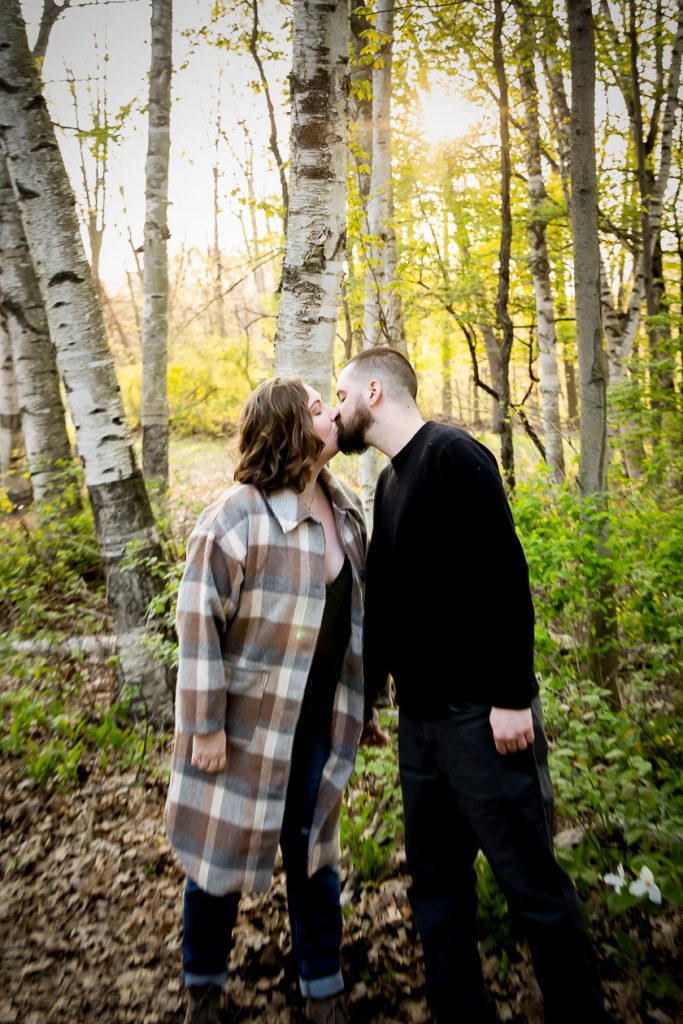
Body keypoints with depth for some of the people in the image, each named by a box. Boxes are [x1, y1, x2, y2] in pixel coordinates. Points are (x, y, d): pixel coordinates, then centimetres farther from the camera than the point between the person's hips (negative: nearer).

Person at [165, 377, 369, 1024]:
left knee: (312, 849, 19)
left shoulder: (345, 508, 3)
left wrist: (359, 698, 14)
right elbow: (198, 623, -17)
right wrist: (205, 725, -15)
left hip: (319, 718, 5)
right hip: (248, 718, -5)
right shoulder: (236, 518, -19)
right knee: (222, 848, 14)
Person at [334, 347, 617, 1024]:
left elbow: (504, 578, -18)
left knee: (531, 884, 5)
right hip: (419, 719, 8)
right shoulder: (389, 482, 14)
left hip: (479, 714, -8)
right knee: (435, 880, 16)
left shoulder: (453, 455, -10)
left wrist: (512, 698, -20)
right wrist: (367, 697, 21)